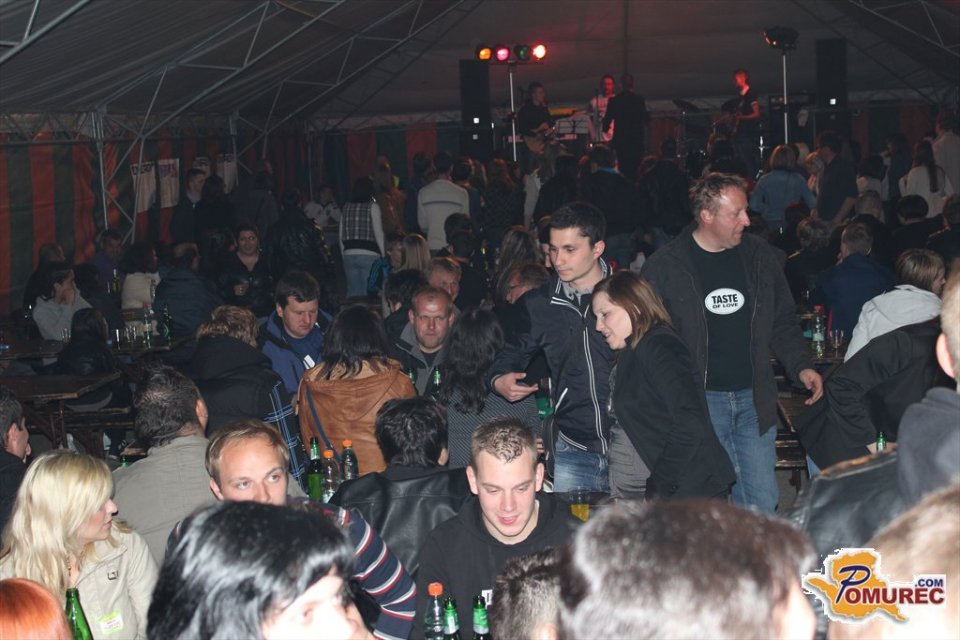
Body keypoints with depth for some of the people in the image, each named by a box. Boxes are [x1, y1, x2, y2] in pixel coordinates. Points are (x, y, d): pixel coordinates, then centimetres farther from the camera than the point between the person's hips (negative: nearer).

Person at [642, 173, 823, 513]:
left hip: (754, 398, 4)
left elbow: (783, 322, 16)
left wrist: (801, 366, 1)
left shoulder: (759, 255, 7)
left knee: (764, 503, 6)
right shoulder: (664, 267, -5)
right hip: (699, 400, -3)